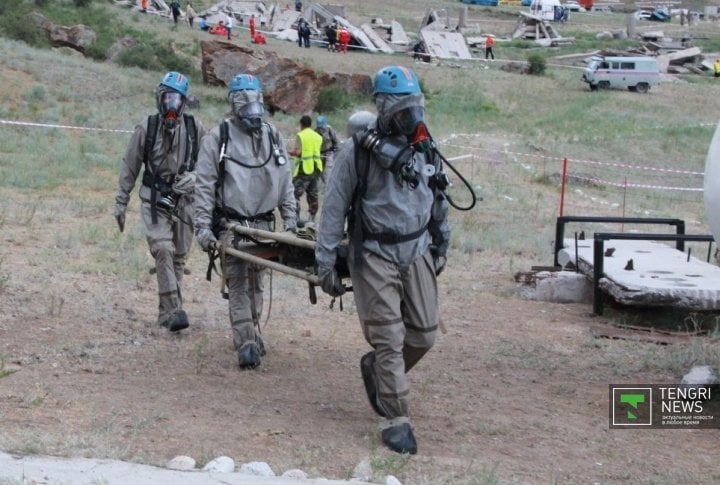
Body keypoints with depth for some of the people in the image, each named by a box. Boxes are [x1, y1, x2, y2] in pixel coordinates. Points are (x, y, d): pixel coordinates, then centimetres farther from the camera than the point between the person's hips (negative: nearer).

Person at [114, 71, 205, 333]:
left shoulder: (195, 128, -1)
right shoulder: (146, 129, -4)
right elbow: (130, 167, 3)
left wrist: (195, 176, -6)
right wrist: (121, 202, 3)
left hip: (184, 200, 3)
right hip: (154, 200, -2)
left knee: (178, 256, 7)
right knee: (163, 250, -19)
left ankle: (168, 312, 17)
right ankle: (173, 310, -22)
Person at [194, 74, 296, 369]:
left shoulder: (272, 137, 10)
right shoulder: (217, 138, -3)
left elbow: (285, 183, 13)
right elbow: (205, 186, -4)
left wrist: (290, 222, 8)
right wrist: (203, 226, -11)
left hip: (263, 223, 4)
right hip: (231, 225, -4)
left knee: (255, 284, 11)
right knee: (237, 284, -8)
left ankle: (251, 332, 25)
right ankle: (246, 344, -10)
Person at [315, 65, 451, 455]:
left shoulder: (424, 148, 5)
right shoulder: (357, 151, -10)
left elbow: (438, 199, 17)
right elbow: (334, 207, -7)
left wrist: (441, 245, 19)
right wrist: (325, 262, -8)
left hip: (417, 251, 5)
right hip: (375, 254, -5)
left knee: (424, 333, 5)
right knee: (389, 337, -6)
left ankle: (376, 369, 33)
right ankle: (395, 420, 2)